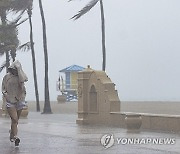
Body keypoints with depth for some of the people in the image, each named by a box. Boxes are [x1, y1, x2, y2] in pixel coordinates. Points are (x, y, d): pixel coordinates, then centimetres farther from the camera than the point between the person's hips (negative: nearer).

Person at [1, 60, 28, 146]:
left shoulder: (20, 76, 2)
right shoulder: (7, 76, 1)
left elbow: (23, 80, -22)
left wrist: (19, 68, -15)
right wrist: (5, 94, -11)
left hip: (19, 101, 3)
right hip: (10, 101, -3)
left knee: (15, 120, 13)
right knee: (14, 119, -17)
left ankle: (12, 136, 31)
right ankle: (15, 137, -22)